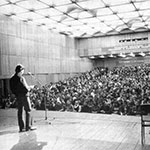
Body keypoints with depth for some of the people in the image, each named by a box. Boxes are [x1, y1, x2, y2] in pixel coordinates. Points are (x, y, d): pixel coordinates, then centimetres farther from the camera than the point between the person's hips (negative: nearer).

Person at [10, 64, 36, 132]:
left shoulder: (12, 79, 5)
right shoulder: (21, 78, -18)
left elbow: (12, 89, 10)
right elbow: (26, 89, -21)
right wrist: (30, 87, 1)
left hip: (17, 97, 7)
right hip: (24, 96, -7)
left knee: (20, 111, 11)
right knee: (28, 111, 5)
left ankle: (21, 127, 15)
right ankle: (28, 126, 8)